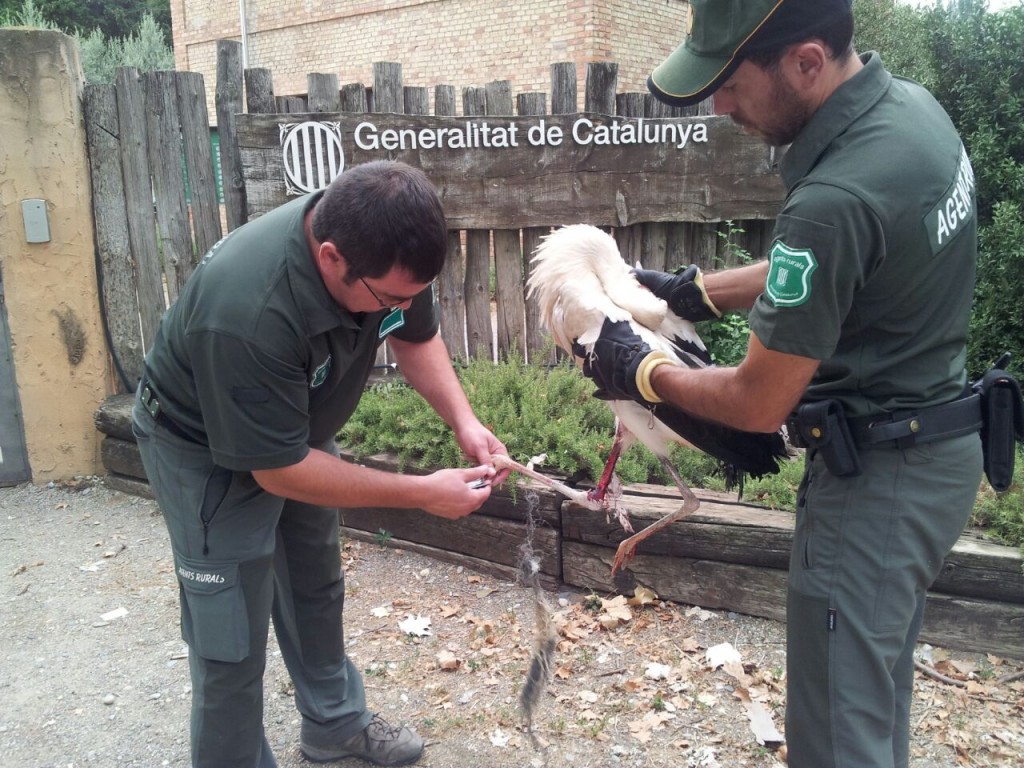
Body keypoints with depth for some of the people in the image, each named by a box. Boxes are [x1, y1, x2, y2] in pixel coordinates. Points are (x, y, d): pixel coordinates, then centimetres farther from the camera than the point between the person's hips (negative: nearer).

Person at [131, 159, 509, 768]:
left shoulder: (385, 250, -23)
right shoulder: (247, 313, -42)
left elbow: (418, 336, -3)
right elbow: (277, 468, -32)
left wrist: (464, 421, -18)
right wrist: (424, 493, -29)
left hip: (298, 428, 7)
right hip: (209, 451, -6)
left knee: (317, 592, 20)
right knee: (233, 640, -1)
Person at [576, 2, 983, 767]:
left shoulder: (835, 200, -31)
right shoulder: (909, 103, -1)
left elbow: (760, 404, -20)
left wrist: (642, 372, -4)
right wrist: (693, 290, 11)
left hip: (877, 479, -9)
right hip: (935, 449, 10)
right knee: (877, 694, 26)